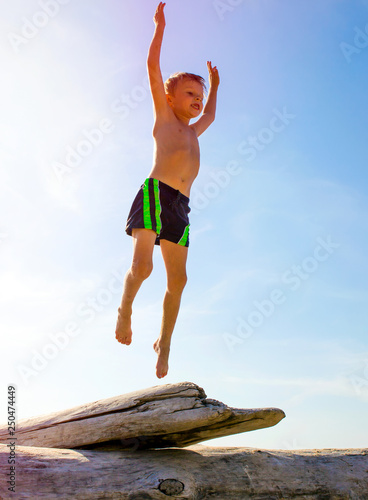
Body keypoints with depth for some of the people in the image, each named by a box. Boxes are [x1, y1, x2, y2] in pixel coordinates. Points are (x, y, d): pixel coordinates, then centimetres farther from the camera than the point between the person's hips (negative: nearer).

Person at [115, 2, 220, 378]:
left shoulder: (192, 131, 30)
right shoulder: (163, 115, 14)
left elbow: (210, 116, 52)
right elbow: (153, 66, 10)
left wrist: (214, 86, 57)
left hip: (181, 206, 6)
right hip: (156, 194, -6)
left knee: (178, 279, 0)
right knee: (141, 265, -22)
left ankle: (164, 342, 14)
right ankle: (125, 309, 8)